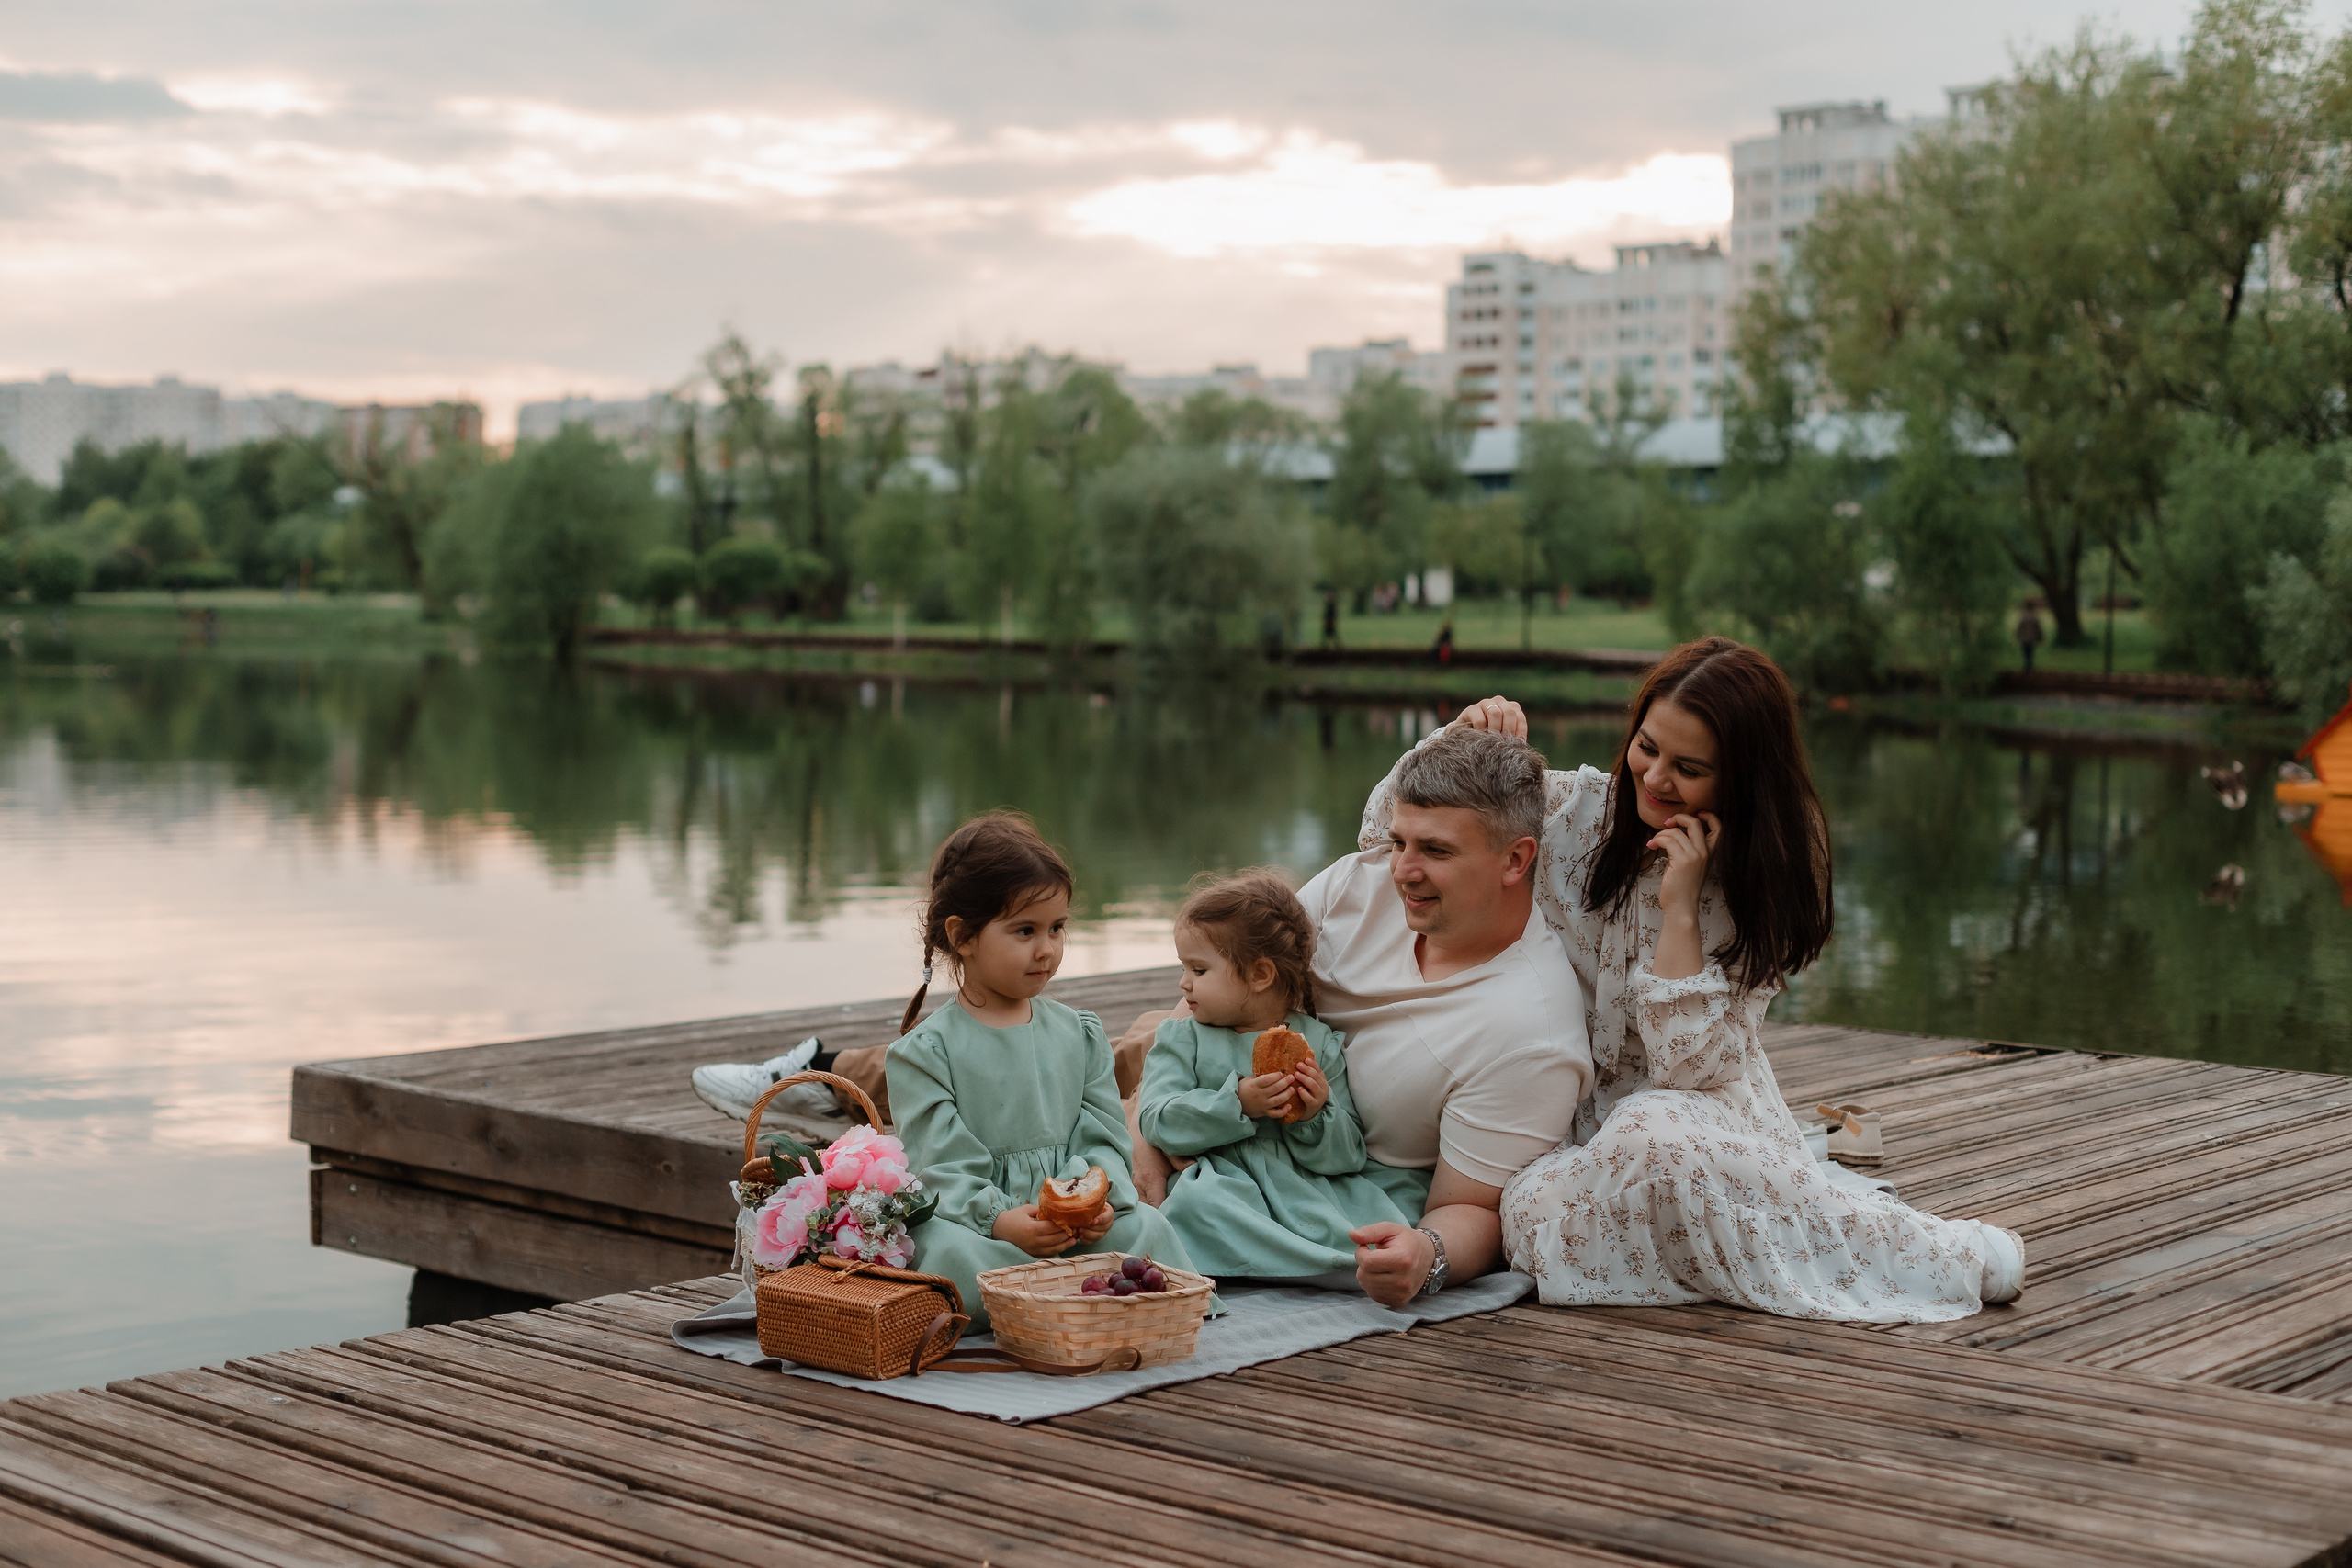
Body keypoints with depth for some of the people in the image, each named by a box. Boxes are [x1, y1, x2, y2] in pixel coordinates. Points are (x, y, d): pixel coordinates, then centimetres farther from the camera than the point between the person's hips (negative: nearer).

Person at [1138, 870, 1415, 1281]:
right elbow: (1157, 1121, -3)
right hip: (1222, 1181, -1)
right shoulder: (1181, 1039, 13)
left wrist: (1317, 1116, -13)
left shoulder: (1322, 1043, 12)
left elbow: (1348, 1155, 8)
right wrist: (1237, 1105, -15)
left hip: (1309, 1184, 2)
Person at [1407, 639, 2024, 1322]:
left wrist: (1680, 908, -21)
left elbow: (1687, 1066, -15)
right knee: (1534, 1213, -34)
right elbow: (1393, 829, 5)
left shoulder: (1761, 886, -7)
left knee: (1652, 1138, -41)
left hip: (1698, 1118, -2)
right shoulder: (1575, 808, -2)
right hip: (1566, 1124, 3)